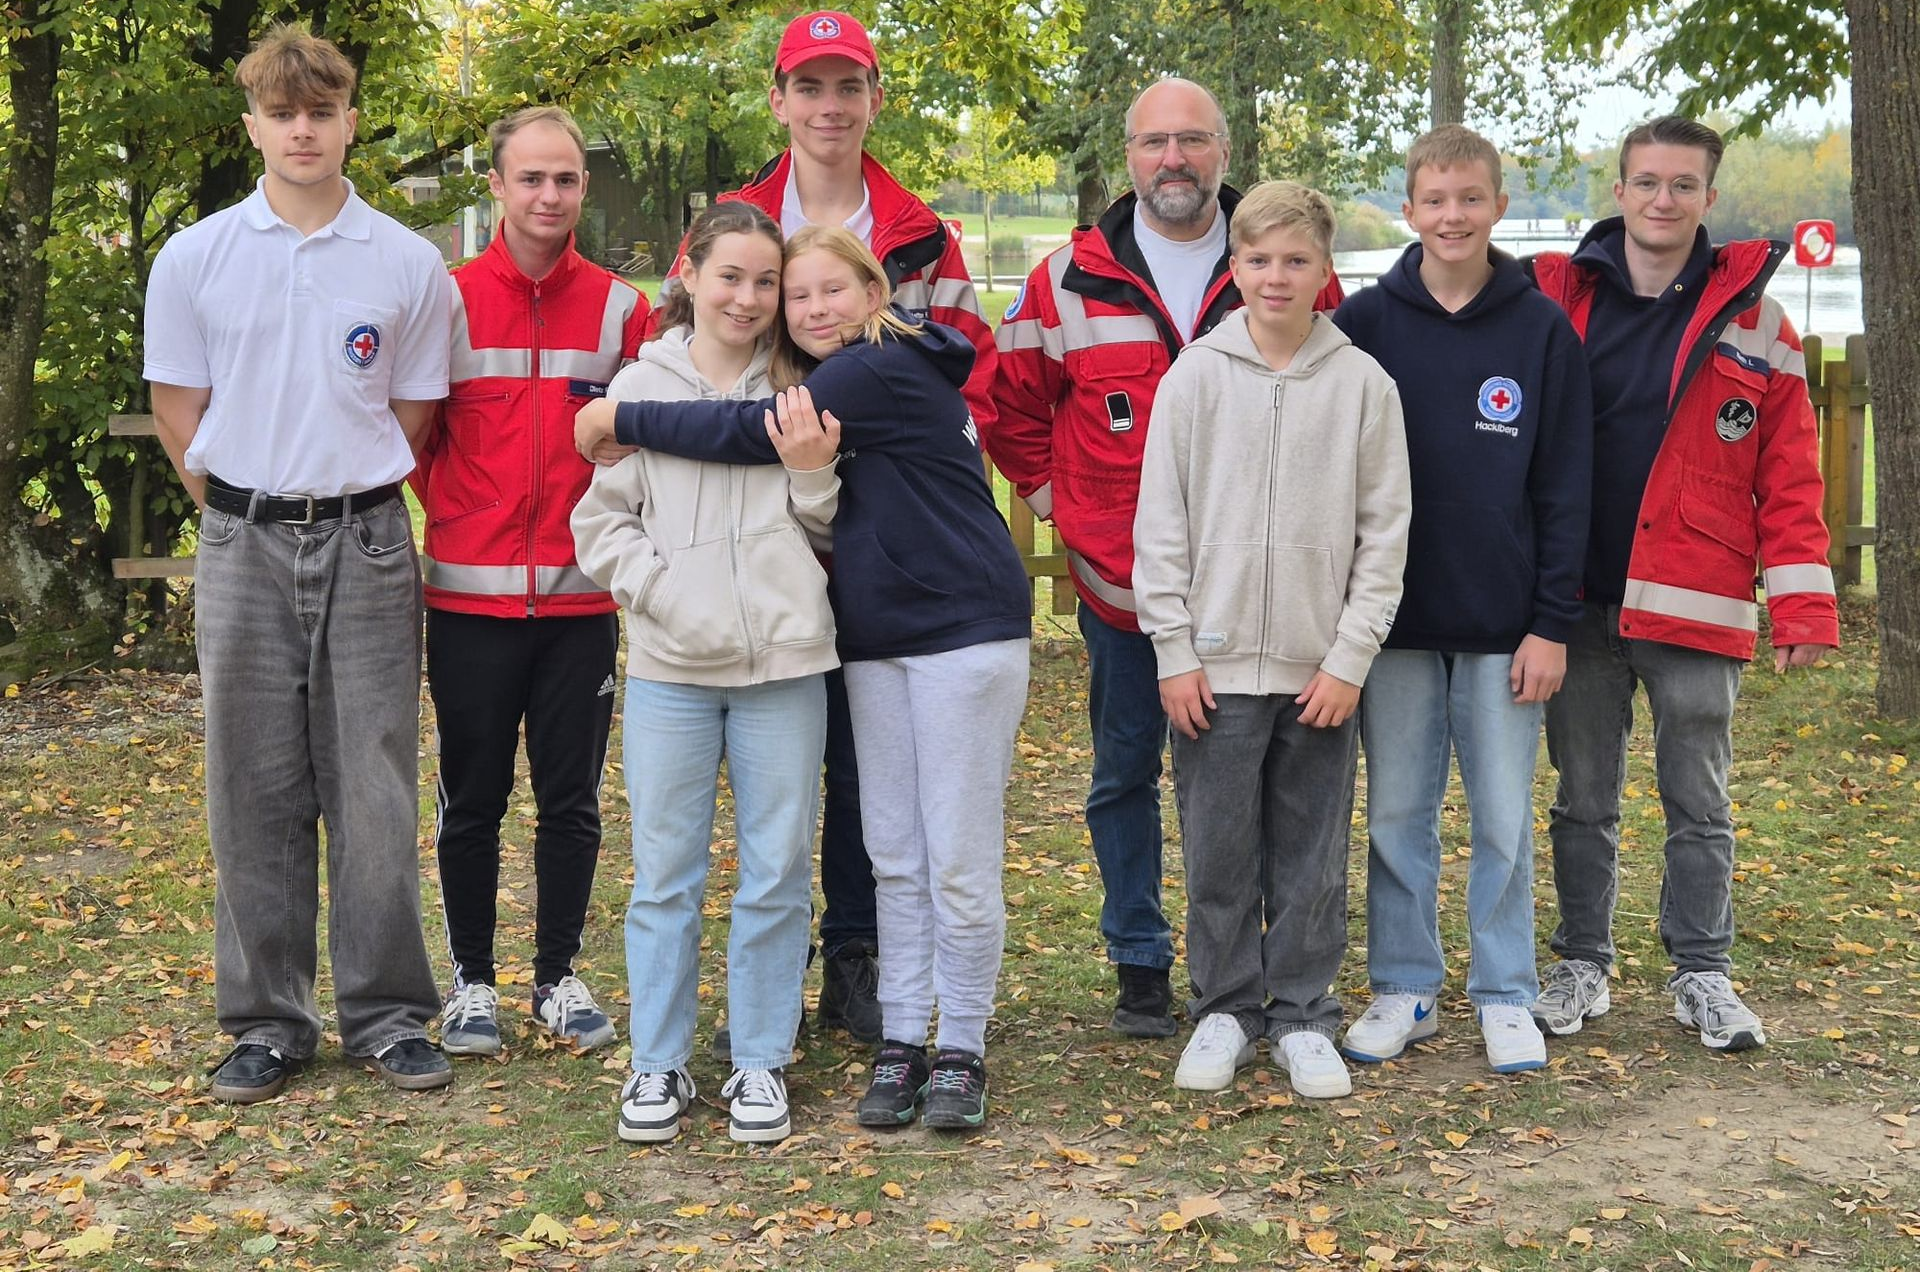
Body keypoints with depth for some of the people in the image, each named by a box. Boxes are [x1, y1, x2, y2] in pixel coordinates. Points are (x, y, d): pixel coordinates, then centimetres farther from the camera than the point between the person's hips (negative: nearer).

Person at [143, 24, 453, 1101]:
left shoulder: (410, 264, 2)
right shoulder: (195, 257, 3)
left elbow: (414, 414, 9)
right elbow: (180, 409, 8)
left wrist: (349, 504, 4)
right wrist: (246, 516, 5)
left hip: (366, 545, -1)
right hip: (244, 550, 1)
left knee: (375, 789, 2)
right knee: (255, 792, 6)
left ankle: (387, 1011, 13)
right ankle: (270, 1020, 16)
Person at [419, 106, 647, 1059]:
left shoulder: (618, 307, 4)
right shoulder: (449, 300, 0)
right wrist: (458, 517, 1)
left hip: (581, 596, 1)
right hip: (470, 595, -1)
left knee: (571, 800, 8)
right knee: (472, 800, 7)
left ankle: (559, 975, 22)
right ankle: (471, 981, 20)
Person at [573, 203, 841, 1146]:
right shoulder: (642, 384, 4)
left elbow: (828, 531, 13)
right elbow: (599, 521, 5)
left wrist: (814, 475, -6)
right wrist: (661, 587, -9)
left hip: (784, 661, 1)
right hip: (671, 666, -1)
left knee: (778, 871, 5)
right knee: (665, 872, 5)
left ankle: (761, 1062, 18)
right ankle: (658, 1063, 17)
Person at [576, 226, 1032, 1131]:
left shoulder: (886, 370, -13)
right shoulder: (820, 389, 15)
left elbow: (747, 435, -18)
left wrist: (619, 419, -10)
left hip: (964, 628, -8)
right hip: (875, 641, 8)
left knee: (960, 860, -3)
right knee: (895, 858, 9)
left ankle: (961, 1050, 7)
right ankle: (901, 1042, 16)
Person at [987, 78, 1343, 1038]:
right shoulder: (1069, 282, 1)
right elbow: (1009, 405, 13)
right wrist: (1053, 493, 7)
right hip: (1119, 582, 1)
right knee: (1125, 776, 9)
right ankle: (1140, 967, 21)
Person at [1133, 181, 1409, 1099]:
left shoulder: (1363, 383, 1)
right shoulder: (1196, 375, 1)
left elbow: (1385, 532, 1)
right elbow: (1160, 523, 1)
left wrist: (1350, 659, -5)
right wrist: (1174, 652, -4)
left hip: (1320, 669, 0)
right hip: (1214, 663, 0)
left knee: (1314, 857, 7)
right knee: (1218, 853, 6)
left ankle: (1302, 1017, 20)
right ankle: (1225, 1010, 21)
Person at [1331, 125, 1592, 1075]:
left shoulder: (1543, 329, 1)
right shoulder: (1365, 322, 1)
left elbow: (1565, 486, 0)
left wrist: (1552, 622, -5)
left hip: (1503, 623, -1)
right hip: (1394, 617, 1)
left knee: (1504, 818, 5)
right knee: (1397, 813, 7)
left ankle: (1505, 995, 18)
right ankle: (1404, 990, 20)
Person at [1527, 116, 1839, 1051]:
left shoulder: (1750, 319, 1)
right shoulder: (1554, 297, 3)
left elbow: (1789, 475, 1)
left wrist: (1801, 605, -5)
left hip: (1695, 610, -1)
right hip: (1578, 601, 1)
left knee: (1699, 805, 8)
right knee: (1582, 802, 12)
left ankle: (1702, 975, 21)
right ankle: (1582, 964, 25)